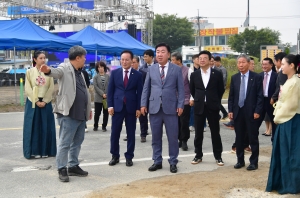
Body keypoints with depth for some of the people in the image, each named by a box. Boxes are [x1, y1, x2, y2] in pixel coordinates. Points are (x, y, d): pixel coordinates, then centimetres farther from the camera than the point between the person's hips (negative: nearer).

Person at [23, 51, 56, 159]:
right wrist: (36, 101, -12)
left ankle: (45, 151, 12)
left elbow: (51, 88, 0)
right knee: (34, 127, 1)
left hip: (46, 102, 1)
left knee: (46, 127, 3)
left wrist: (44, 101, -10)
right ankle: (35, 151, 7)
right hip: (33, 102, -1)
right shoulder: (29, 72, 0)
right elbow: (27, 89, -4)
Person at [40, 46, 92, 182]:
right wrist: (48, 70, -55)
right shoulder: (65, 68, -9)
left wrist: (88, 109, 28)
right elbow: (56, 72, -32)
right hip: (68, 114, -9)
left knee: (77, 142, 15)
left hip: (81, 114, 9)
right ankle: (62, 169, 8)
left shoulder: (79, 73, 17)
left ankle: (73, 166, 25)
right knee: (65, 143, -2)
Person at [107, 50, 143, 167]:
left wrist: (138, 108, -4)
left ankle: (129, 157, 16)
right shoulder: (114, 73, 6)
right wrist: (110, 105, -3)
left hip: (131, 108, -1)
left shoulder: (137, 75, 2)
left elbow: (140, 92, 2)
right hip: (117, 106, 1)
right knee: (115, 133, 3)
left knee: (131, 133, 6)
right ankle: (115, 156, 16)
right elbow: (110, 90, 5)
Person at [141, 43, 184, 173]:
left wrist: (180, 105, -7)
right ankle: (157, 161, 18)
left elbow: (181, 89, 2)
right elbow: (146, 88, 10)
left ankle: (173, 162, 14)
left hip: (170, 107, -2)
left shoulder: (176, 69, 4)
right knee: (156, 137, 8)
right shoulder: (151, 69, 10)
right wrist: (143, 104, 1)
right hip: (154, 107, 2)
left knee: (173, 137, 3)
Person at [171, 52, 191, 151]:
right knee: (177, 122, 9)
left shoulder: (187, 70, -8)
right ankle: (180, 140, 22)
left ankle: (184, 142, 12)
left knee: (184, 123, 0)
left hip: (185, 101, -4)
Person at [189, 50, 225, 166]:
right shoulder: (194, 75, 3)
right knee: (198, 133, 7)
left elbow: (221, 90, 8)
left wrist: (215, 101, 11)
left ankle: (218, 156, 14)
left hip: (212, 107, -2)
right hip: (199, 107, 2)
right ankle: (198, 155, 18)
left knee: (215, 133, 4)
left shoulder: (217, 74, -2)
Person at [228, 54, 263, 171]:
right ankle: (240, 160, 20)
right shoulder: (234, 78, 8)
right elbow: (231, 96, 9)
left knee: (253, 138, 3)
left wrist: (257, 111, -12)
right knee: (239, 138, 9)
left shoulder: (256, 77, -3)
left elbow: (260, 96, -5)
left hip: (251, 112, -4)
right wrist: (230, 110, 2)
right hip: (237, 112, 4)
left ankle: (254, 162, 12)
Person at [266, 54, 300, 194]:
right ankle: (283, 182, 23)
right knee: (282, 152, 14)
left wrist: (278, 117, -10)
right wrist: (277, 116, 8)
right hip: (285, 121, 10)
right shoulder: (289, 81, 12)